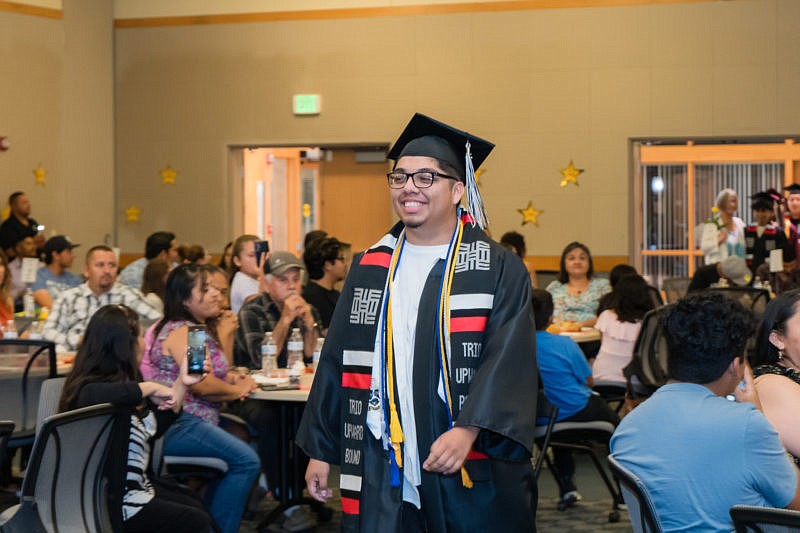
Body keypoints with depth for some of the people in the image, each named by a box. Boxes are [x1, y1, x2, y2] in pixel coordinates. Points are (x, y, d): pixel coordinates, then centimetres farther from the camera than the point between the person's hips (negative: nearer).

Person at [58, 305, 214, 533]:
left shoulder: (126, 382, 7)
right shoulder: (92, 386, -22)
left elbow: (155, 427, 17)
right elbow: (93, 395, -49)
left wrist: (182, 384, 13)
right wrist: (150, 387, -33)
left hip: (139, 486, 10)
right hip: (115, 504, -10)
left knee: (197, 507, 19)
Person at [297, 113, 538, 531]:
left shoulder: (499, 271, -2)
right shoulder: (369, 270, 10)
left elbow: (509, 361, -13)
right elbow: (338, 361, 13)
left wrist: (468, 430, -27)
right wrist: (320, 449, 10)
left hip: (474, 472, -3)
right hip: (382, 472, 3)